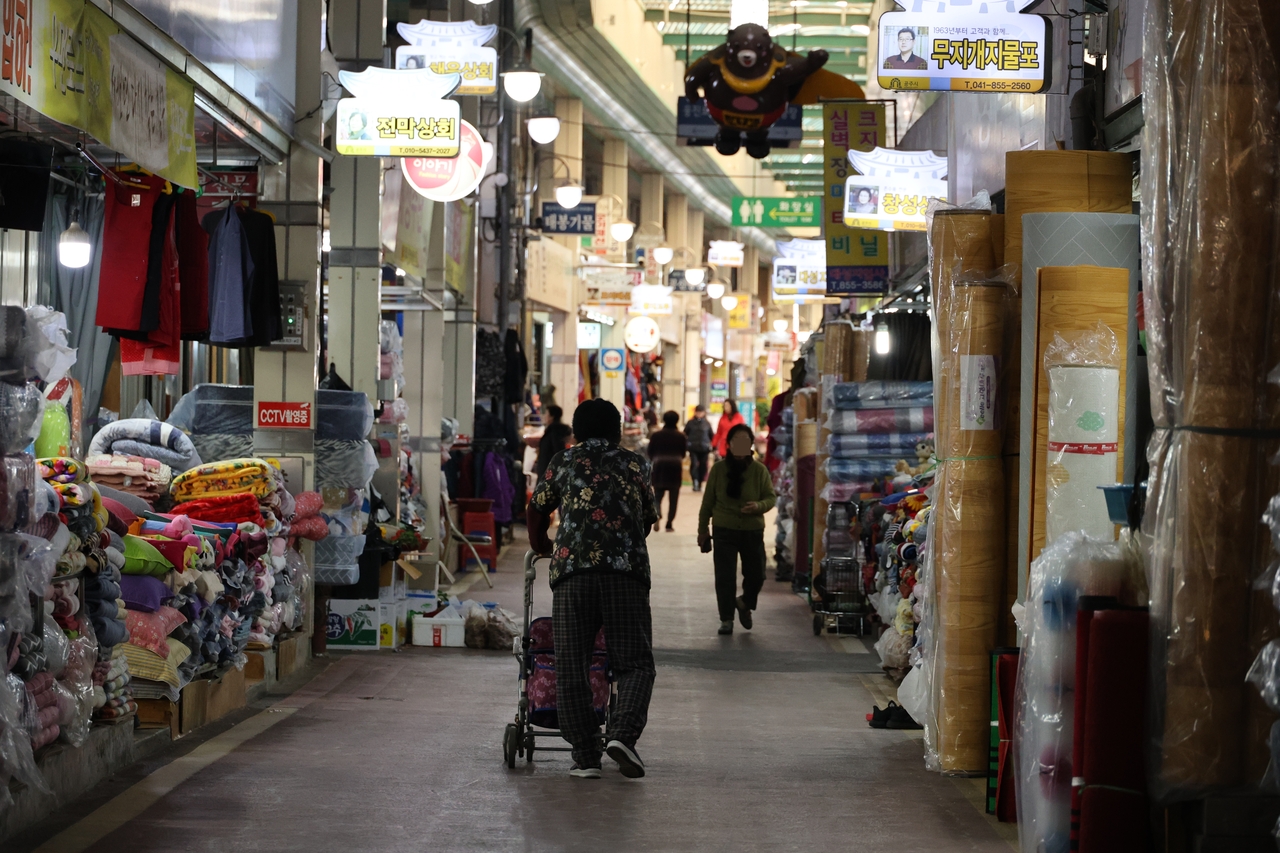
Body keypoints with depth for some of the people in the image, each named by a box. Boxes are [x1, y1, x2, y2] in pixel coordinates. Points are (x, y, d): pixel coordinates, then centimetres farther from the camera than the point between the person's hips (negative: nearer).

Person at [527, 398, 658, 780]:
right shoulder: (635, 465, 20)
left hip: (571, 568, 0)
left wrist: (540, 546, 47)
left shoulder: (563, 462, 19)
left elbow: (538, 509, 29)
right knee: (635, 663, 5)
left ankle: (585, 756, 0)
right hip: (627, 570, 0)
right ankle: (622, 734, -18)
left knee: (571, 667, 4)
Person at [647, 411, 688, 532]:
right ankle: (669, 524, 4)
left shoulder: (656, 435, 1)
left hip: (659, 465, 0)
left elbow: (650, 453, 6)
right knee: (673, 498, 6)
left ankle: (657, 515, -21)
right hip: (675, 466, 0)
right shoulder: (681, 436, 1)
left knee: (657, 495, 6)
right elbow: (683, 453, 8)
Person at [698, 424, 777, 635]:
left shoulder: (760, 470, 0)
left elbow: (771, 497, 2)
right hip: (724, 530, -1)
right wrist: (703, 529, 5)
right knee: (725, 577, -2)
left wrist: (759, 506, -21)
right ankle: (726, 619, 10)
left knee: (756, 575, 6)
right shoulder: (718, 469, -1)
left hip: (753, 531, 1)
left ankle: (745, 603, 36)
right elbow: (708, 501, 5)